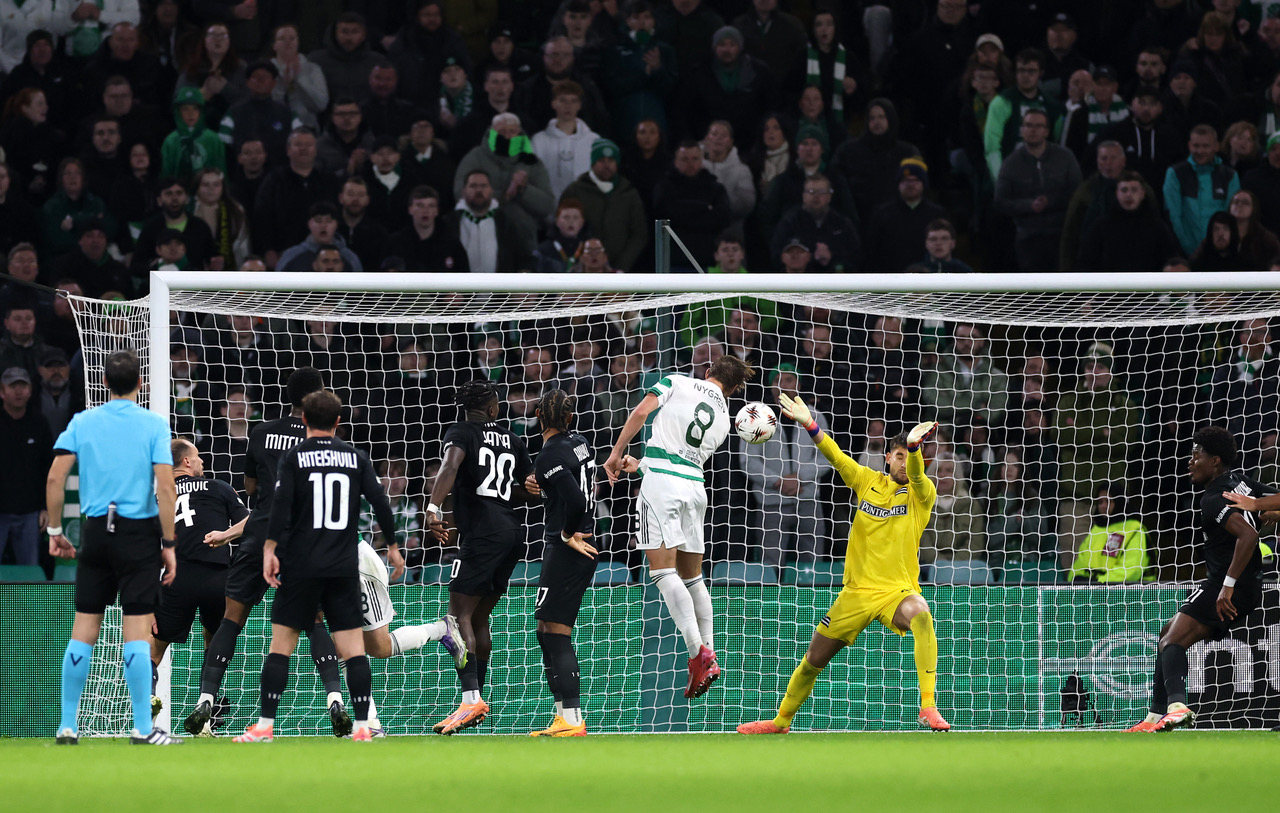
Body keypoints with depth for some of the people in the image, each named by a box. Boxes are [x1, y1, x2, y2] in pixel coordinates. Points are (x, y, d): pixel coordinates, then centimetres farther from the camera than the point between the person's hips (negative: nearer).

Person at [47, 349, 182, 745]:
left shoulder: (82, 423, 4)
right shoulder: (154, 425, -3)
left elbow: (55, 478, -2)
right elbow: (165, 487, -10)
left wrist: (55, 531, 8)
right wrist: (169, 544, -4)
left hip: (95, 532, 3)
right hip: (139, 533, -3)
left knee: (83, 630, 6)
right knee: (136, 630, -2)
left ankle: (68, 725, 8)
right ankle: (142, 728, -4)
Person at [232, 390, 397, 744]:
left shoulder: (293, 458, -1)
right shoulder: (356, 458, 6)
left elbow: (281, 505, -12)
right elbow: (379, 502, 3)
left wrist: (270, 549, -12)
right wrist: (393, 545, 13)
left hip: (301, 565, -2)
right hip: (345, 566, 2)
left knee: (281, 644, 3)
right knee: (353, 646, 3)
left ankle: (265, 726, 0)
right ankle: (362, 726, -3)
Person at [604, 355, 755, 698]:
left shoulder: (676, 382, 6)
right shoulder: (723, 419, 19)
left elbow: (642, 412, -7)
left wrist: (616, 454, -2)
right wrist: (640, 464, 31)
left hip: (662, 481, -6)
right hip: (696, 486, 6)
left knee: (663, 569, -11)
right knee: (692, 576, 16)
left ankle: (698, 653, -22)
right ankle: (709, 655, 13)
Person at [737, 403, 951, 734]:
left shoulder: (921, 493, -4)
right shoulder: (868, 481, 7)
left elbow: (916, 473, -25)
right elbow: (837, 457, 0)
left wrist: (914, 446, -47)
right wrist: (810, 425, -16)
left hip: (897, 591, -4)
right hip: (857, 591, 4)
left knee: (921, 616, -38)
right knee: (814, 658, 9)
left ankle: (928, 708, -40)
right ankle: (781, 721, 34)